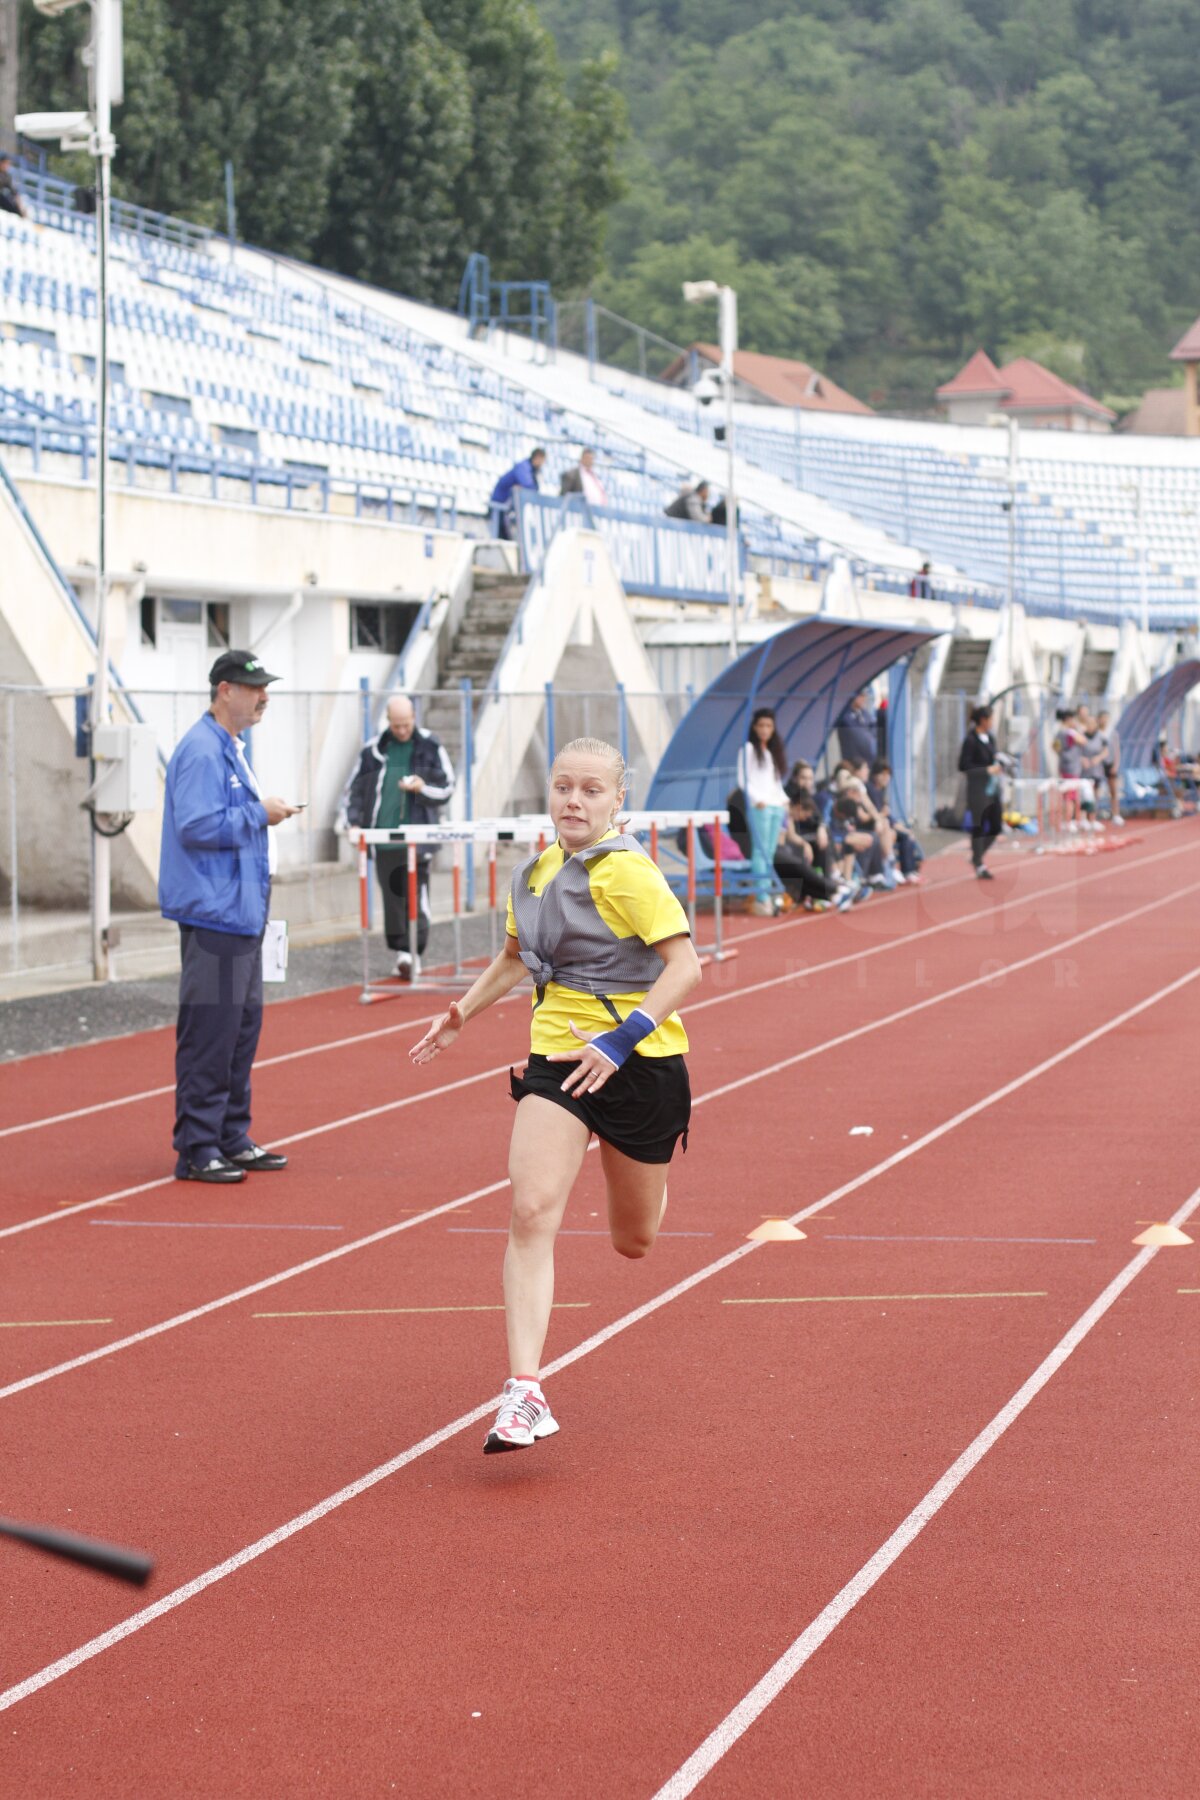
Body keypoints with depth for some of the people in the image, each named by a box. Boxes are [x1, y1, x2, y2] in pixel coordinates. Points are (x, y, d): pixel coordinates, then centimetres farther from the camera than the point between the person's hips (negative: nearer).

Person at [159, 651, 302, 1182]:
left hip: (241, 911, 11)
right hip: (212, 913, -11)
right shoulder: (202, 750, -15)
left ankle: (232, 1139, 22)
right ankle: (196, 1149, -5)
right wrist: (258, 814, -16)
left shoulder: (231, 750, 17)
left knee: (243, 1024, 14)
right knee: (209, 1030, -8)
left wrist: (264, 815, 12)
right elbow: (197, 825, -24)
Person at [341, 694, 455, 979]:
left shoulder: (431, 747, 5)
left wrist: (422, 788, -13)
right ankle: (401, 952, 14)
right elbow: (353, 789, 17)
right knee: (392, 896, 5)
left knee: (416, 894, -11)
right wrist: (353, 821, 5)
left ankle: (413, 952, -10)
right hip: (384, 835, 3)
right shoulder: (373, 751, 10)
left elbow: (447, 787, 6)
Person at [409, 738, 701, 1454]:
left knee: (633, 1242, 13)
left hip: (639, 1064, -4)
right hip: (558, 1058, 4)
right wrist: (464, 1012, 20)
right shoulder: (535, 872, 7)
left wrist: (620, 1042, -28)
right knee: (532, 1213, -18)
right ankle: (525, 1393, -22)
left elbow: (685, 965, -20)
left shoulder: (626, 872, -14)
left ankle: (656, 1169, 53)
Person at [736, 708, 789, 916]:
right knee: (761, 850, -12)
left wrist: (784, 798, 7)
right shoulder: (748, 749, 1)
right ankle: (762, 898, -15)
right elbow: (743, 780, -5)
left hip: (777, 806, 7)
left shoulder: (773, 750, 21)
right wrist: (758, 799, -16)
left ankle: (767, 895, 2)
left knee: (770, 852, 3)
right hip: (759, 806, -7)